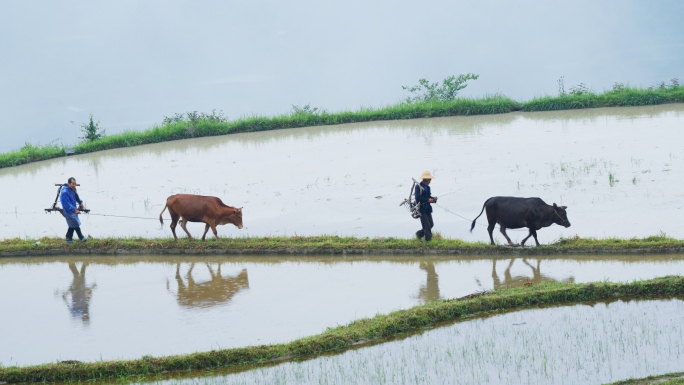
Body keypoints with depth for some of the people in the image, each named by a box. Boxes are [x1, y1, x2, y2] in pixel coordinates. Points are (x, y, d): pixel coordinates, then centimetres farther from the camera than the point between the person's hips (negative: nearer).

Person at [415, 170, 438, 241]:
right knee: (427, 225, -10)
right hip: (421, 209, -8)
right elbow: (418, 198, -21)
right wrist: (427, 199, -26)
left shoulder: (427, 187, 14)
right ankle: (428, 240, -3)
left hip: (427, 209, 8)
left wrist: (433, 199, -2)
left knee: (431, 224, 6)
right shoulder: (418, 187, -11)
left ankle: (419, 234, 25)